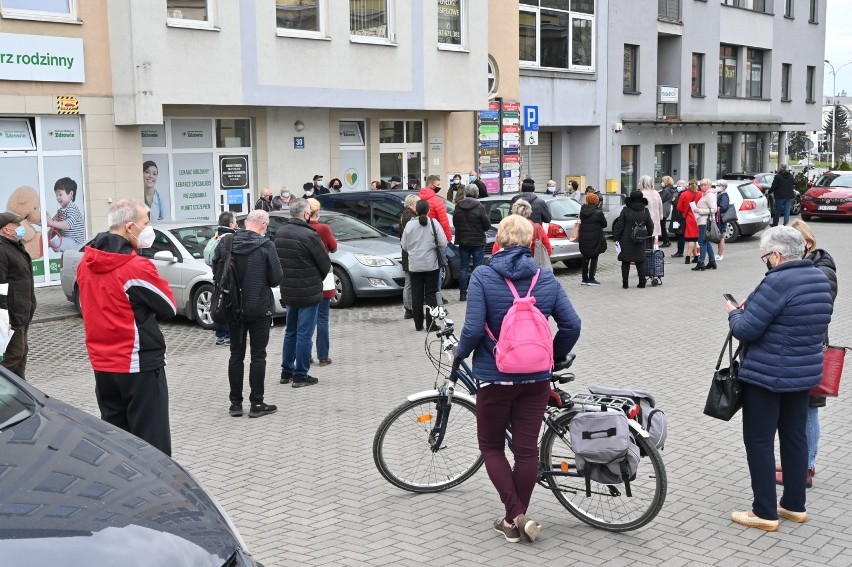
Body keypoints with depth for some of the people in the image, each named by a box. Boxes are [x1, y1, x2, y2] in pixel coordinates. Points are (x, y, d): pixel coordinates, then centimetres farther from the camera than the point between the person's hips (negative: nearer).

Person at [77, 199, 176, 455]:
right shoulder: (136, 267, -18)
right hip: (139, 366, -7)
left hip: (101, 365, 8)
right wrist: (154, 280, 6)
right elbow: (169, 308, -8)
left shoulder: (86, 263, 5)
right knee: (151, 443, -3)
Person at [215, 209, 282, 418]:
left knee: (236, 354, 12)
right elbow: (276, 278, -11)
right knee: (258, 355, 6)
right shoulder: (266, 246, -14)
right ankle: (257, 403, 8)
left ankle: (235, 403, 16)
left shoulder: (225, 243, -4)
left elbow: (215, 270, 5)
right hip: (259, 308, -3)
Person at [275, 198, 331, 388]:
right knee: (304, 334, 1)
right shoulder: (309, 235, -20)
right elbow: (326, 265, -12)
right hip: (308, 292, -7)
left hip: (287, 292, 7)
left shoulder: (280, 233, 3)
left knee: (290, 332, 19)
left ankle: (287, 371, 26)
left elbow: (278, 260, 11)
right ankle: (300, 375, 7)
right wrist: (316, 279, 7)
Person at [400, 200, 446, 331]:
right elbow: (443, 243, -9)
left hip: (414, 265, 1)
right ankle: (431, 324, 3)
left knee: (416, 295, 8)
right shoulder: (433, 223, -8)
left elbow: (404, 246, 2)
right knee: (431, 295, 5)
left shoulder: (409, 225, -4)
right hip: (431, 265, -1)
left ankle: (418, 324, 11)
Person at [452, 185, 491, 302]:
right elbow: (487, 225, -9)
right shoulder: (479, 207, -14)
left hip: (463, 242, 3)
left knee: (463, 268, 9)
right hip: (477, 242, -3)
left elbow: (454, 223, 9)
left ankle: (463, 294, 9)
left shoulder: (458, 207, -1)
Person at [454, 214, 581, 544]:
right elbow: (571, 325, -2)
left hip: (495, 377, -3)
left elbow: (473, 329, -18)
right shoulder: (546, 279, 0)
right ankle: (518, 519, 20)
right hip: (536, 379, 3)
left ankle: (515, 517, 3)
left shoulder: (482, 277, -11)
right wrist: (554, 357, 14)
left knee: (491, 446, 13)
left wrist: (460, 352, 2)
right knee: (526, 449, 11)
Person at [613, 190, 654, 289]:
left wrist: (616, 238, -1)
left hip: (626, 241, -2)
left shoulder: (625, 210, -10)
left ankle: (625, 283, 6)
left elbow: (619, 226, -9)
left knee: (625, 262, 6)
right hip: (640, 243, 2)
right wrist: (649, 235, 26)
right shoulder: (645, 211, -1)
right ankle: (642, 282, 9)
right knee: (640, 262, 11)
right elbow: (650, 226, 9)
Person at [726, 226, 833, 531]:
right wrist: (751, 309, 10)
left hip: (766, 375, -8)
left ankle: (765, 512, 8)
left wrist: (734, 314, 0)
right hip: (805, 373, 8)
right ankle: (795, 505, 26)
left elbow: (746, 330, -21)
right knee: (795, 437, 17)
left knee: (759, 441, 2)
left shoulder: (777, 282, -22)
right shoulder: (820, 277, 6)